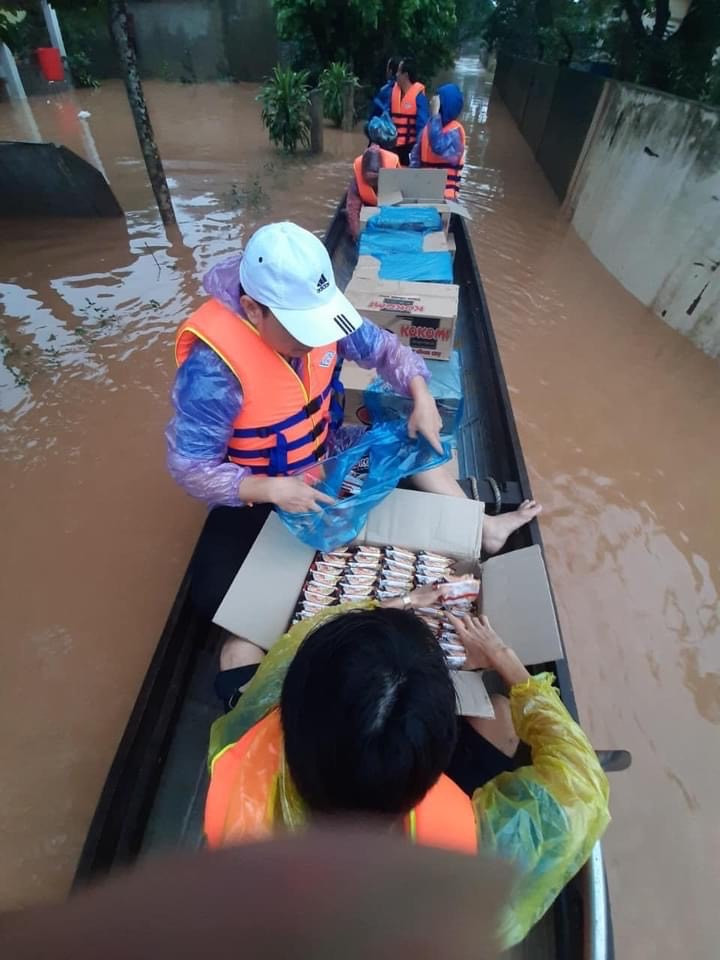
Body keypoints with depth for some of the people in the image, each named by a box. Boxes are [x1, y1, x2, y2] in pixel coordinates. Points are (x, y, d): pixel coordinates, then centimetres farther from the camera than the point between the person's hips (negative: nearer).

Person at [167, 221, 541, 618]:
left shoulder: (313, 310, -15)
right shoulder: (213, 366, -31)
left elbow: (382, 347, -2)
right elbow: (191, 467, -25)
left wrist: (422, 397, -18)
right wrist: (271, 489, -37)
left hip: (324, 456, 5)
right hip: (256, 489, -4)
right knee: (216, 599, -21)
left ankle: (484, 529, 16)